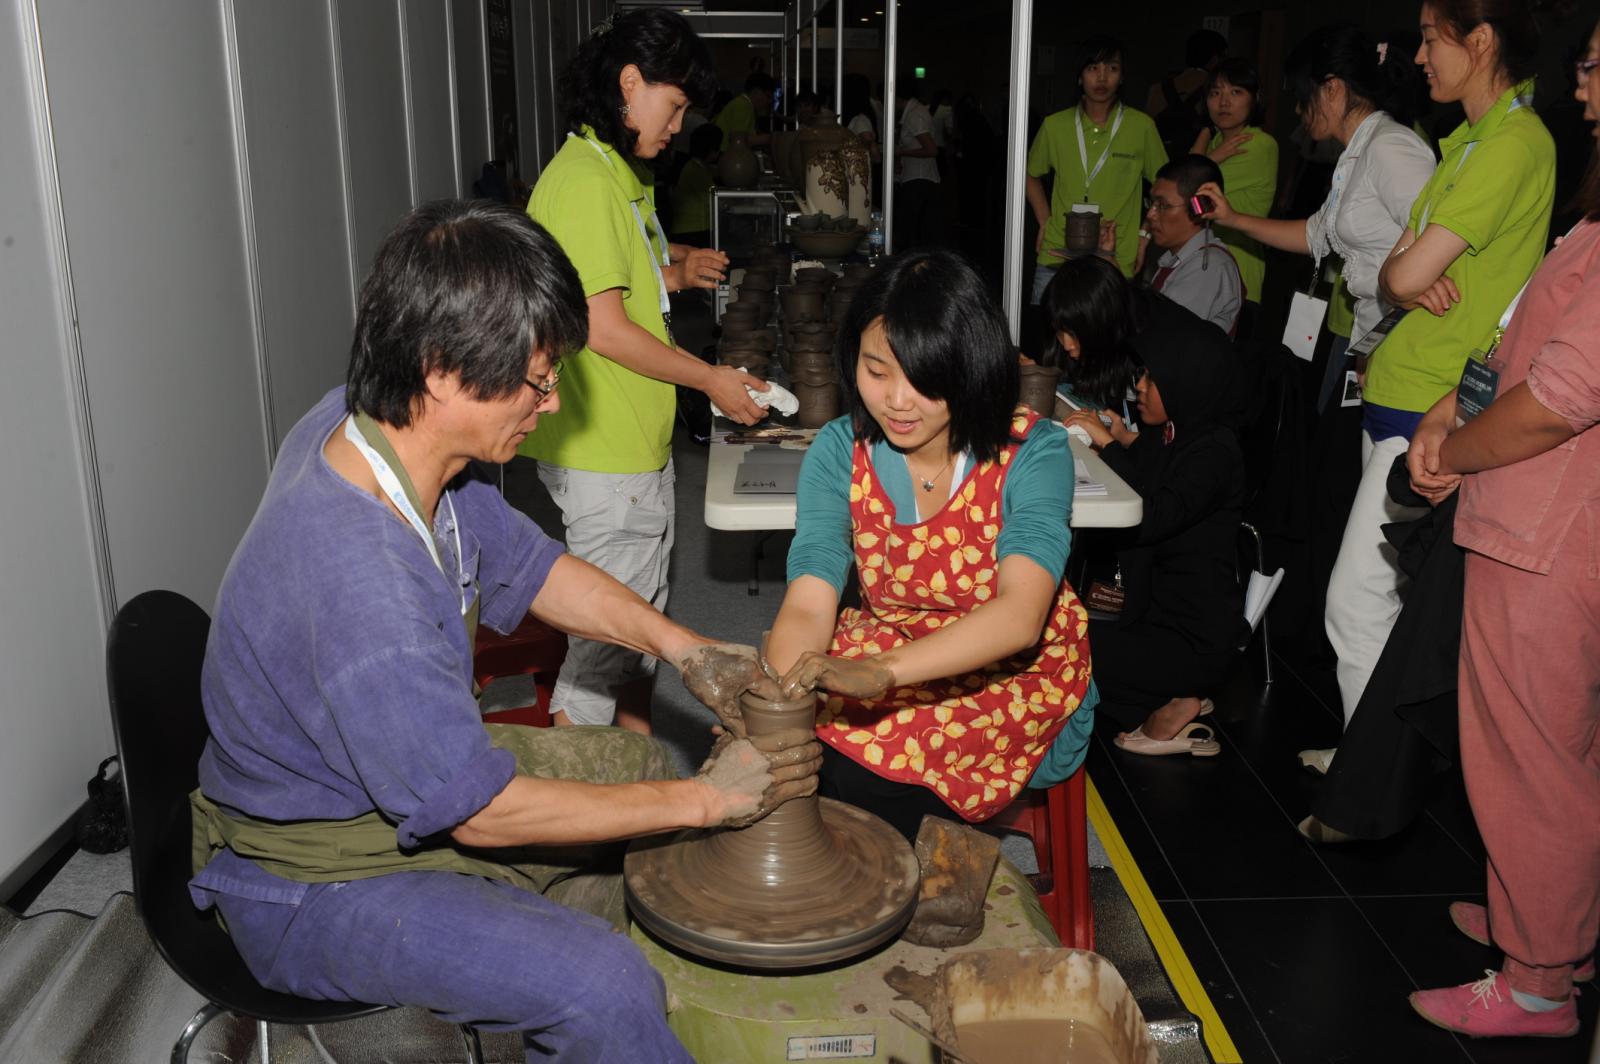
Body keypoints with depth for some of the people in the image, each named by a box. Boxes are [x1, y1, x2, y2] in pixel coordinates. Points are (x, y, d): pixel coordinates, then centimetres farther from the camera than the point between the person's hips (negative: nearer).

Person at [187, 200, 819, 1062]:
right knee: (605, 989, -26)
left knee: (636, 762, 18)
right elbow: (477, 811, -28)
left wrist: (681, 646, -5)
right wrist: (702, 800, -19)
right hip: (313, 885, -9)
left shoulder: (368, 424, -12)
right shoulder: (356, 582, -39)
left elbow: (519, 562, 4)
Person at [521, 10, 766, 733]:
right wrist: (711, 379, -13)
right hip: (603, 456, -11)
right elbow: (601, 328, -22)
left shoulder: (618, 176, 15)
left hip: (638, 444, 11)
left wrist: (672, 273, 5)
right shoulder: (583, 181, -18)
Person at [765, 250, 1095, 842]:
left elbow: (1019, 616, -34)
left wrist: (882, 671, -50)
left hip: (1018, 679, -3)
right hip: (888, 645, 4)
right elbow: (809, 605, -20)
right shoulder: (840, 452, -10)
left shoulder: (1032, 453, -20)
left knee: (850, 767, -26)